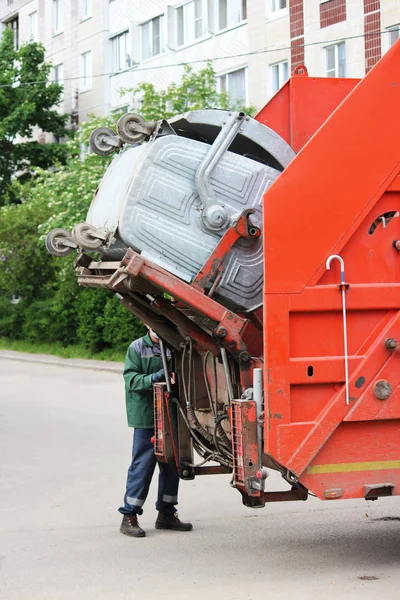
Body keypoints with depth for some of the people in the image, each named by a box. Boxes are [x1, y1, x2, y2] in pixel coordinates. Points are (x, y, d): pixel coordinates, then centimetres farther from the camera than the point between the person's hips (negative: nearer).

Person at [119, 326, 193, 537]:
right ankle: (129, 517, 2)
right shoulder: (137, 348, -1)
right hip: (145, 417, -5)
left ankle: (166, 514, 22)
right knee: (142, 465, -6)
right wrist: (153, 378, -27)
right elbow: (131, 379, -10)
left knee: (171, 464, 10)